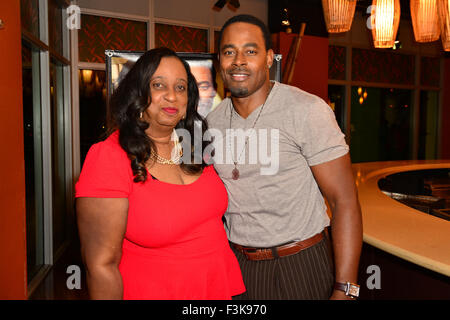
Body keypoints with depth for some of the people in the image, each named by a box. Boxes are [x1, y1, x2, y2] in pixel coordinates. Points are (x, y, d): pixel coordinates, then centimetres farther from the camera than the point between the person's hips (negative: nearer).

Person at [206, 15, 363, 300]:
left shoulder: (308, 110, -15)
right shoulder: (214, 121, 1)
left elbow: (345, 201, -16)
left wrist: (344, 290, -20)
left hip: (300, 264, -4)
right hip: (237, 262, 5)